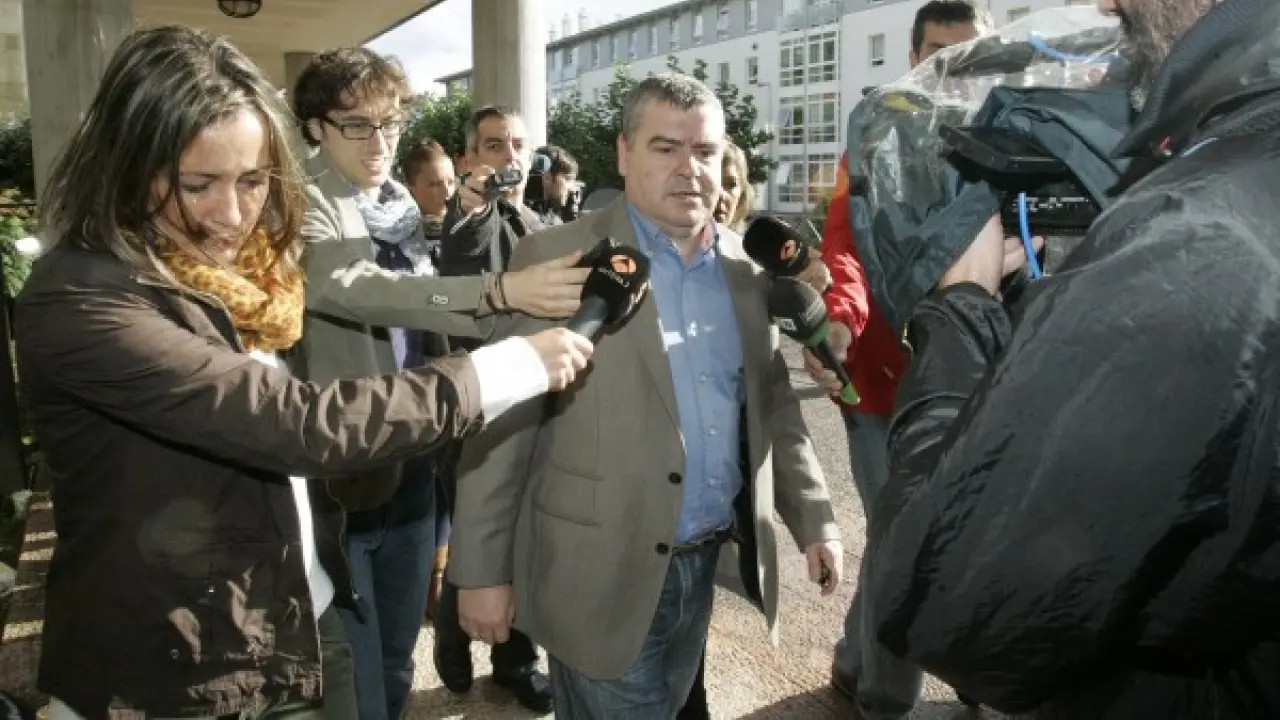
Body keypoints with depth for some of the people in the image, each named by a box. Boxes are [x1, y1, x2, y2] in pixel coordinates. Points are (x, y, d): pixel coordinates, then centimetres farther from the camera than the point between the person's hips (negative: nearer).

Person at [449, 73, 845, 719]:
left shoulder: (745, 267, 5)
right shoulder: (558, 260, -11)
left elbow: (774, 404, 11)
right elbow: (502, 427, -11)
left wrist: (813, 519, 8)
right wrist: (483, 571, -11)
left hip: (708, 564, 6)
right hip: (603, 576, -5)